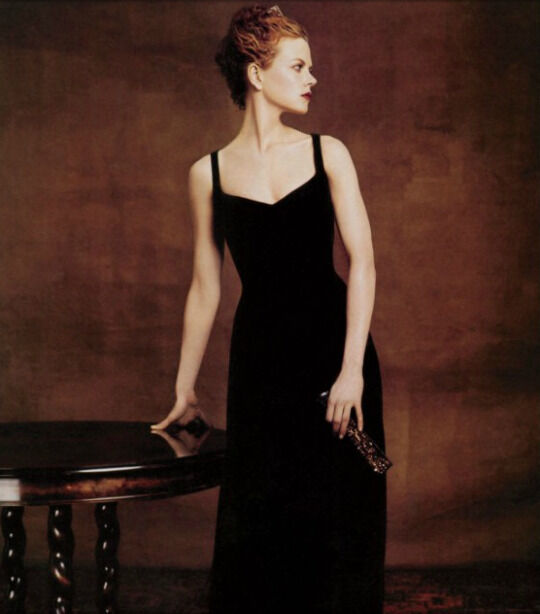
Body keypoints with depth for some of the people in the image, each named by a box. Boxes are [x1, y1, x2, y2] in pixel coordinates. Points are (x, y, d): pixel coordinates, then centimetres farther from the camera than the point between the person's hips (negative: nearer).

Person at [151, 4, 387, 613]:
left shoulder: (327, 153, 1)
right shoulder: (209, 173, 3)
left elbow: (362, 262, -6)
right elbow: (205, 286, 9)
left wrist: (352, 368, -15)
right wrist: (184, 387, 12)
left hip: (333, 347, 0)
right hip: (259, 357, 1)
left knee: (339, 515, 4)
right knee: (257, 520, 6)